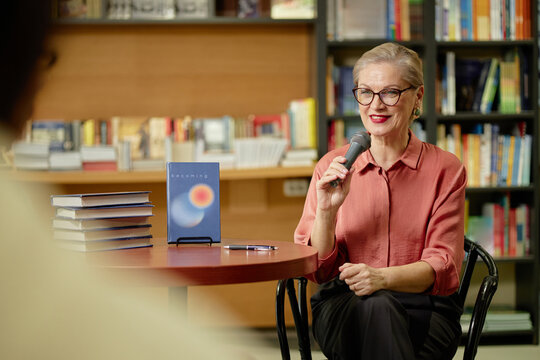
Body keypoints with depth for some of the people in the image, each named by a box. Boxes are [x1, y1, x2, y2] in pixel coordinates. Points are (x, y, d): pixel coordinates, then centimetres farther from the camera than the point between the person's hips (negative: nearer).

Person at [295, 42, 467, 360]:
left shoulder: (446, 170, 4)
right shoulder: (332, 167, 8)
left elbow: (443, 265, -3)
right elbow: (316, 270, 6)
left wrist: (383, 277, -23)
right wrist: (326, 211, -14)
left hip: (423, 308, -1)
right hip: (343, 307, 1)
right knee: (375, 306, -35)